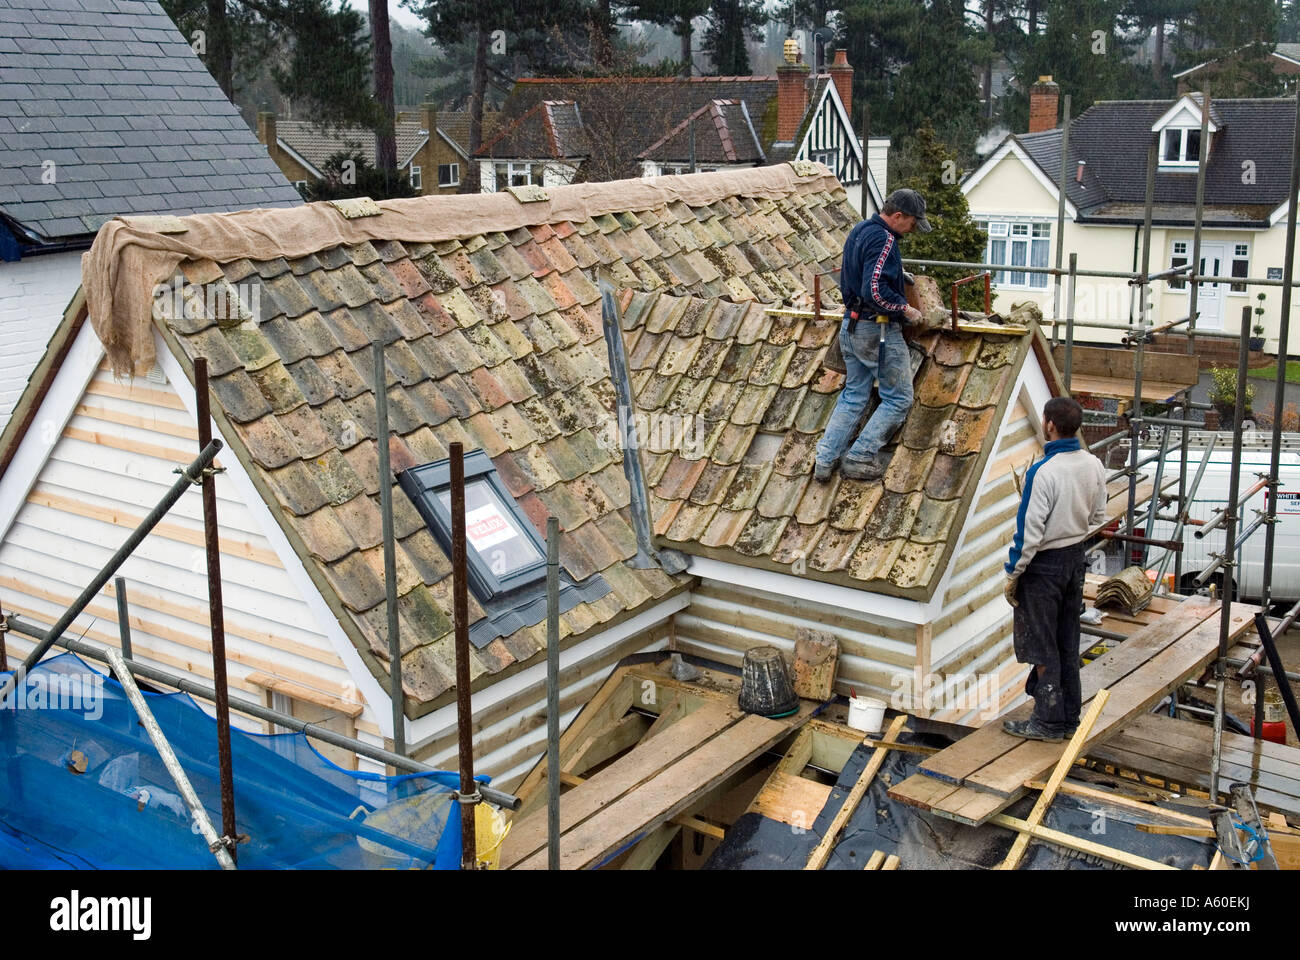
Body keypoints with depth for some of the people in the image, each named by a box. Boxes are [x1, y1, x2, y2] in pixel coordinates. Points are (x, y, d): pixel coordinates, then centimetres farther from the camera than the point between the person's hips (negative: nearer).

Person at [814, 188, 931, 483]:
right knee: (899, 398, 2)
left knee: (853, 395, 16)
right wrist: (905, 309, -15)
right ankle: (860, 458, 1)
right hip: (879, 330, -9)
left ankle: (825, 460, 12)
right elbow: (875, 291, -29)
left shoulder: (858, 231, 11)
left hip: (851, 326, 9)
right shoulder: (883, 239, -20)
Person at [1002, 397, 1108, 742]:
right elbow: (1098, 518, 10)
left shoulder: (1043, 471, -24)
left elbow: (1030, 531, -22)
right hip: (1076, 559, 7)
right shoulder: (1094, 466, -2)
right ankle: (1069, 717, 25)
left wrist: (1012, 574, -12)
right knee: (1068, 643, 16)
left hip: (1044, 564, -7)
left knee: (1043, 646, 4)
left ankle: (1049, 721, 12)